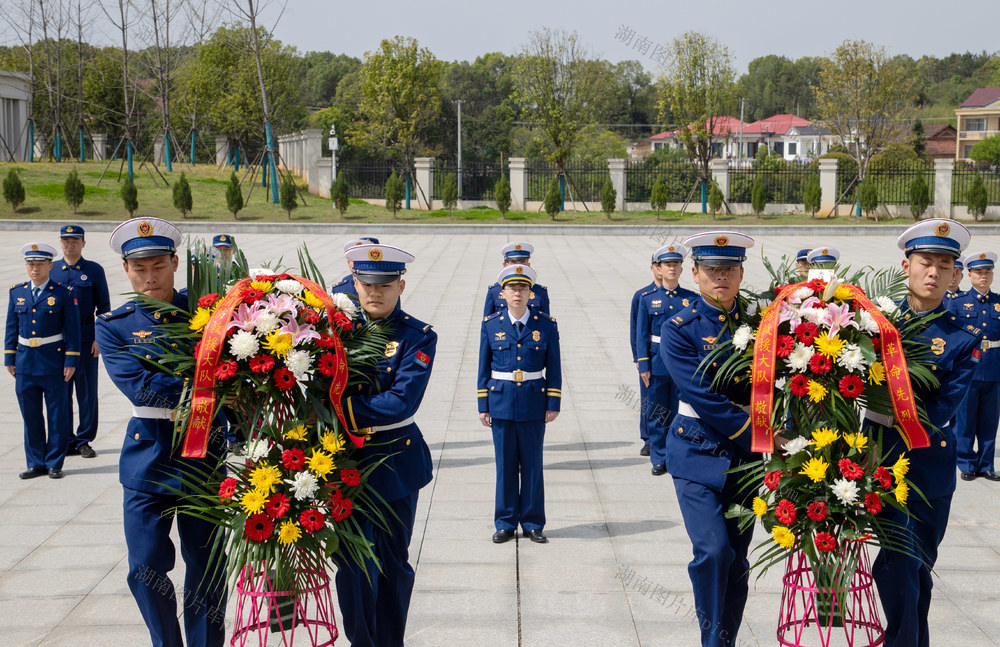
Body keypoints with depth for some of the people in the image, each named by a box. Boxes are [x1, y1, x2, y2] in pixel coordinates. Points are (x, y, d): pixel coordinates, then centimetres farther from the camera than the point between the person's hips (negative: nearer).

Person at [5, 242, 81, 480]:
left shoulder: (64, 293, -4)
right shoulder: (17, 292, 8)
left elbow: (72, 330, -4)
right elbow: (12, 327, 12)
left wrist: (71, 361, -9)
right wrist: (9, 359, 8)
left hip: (53, 361, -4)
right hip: (25, 362, 4)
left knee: (57, 415, 2)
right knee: (30, 415, 9)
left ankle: (54, 463, 12)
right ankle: (35, 463, 18)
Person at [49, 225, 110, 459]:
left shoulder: (94, 270, 0)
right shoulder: (50, 270, 7)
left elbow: (103, 307, 0)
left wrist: (99, 338, -8)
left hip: (86, 338, -2)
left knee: (87, 390, 2)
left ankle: (85, 440, 12)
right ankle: (66, 441, 15)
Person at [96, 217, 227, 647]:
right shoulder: (113, 326, 0)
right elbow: (140, 388, -14)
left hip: (204, 454, 0)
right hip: (148, 456, 0)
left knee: (206, 566, 7)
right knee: (146, 569, 3)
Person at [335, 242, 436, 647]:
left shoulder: (417, 337, -8)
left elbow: (401, 402, -20)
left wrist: (341, 409, -24)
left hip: (396, 464, -1)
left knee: (393, 562, 11)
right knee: (351, 562, 5)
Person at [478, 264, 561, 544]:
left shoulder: (546, 325, 0)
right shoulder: (491, 325, 2)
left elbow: (553, 368, 2)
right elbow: (484, 368, 5)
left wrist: (553, 404, -2)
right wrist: (483, 406, 2)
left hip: (534, 403, 0)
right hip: (501, 402, 0)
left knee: (532, 464, 5)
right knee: (505, 465, 5)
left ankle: (532, 523, 15)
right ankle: (505, 524, 15)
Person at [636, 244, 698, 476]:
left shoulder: (692, 299, 4)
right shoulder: (648, 299, 4)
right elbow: (641, 335, 3)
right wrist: (643, 365, -3)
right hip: (657, 361, 0)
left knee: (681, 412, 2)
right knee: (656, 414, 4)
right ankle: (659, 460, 14)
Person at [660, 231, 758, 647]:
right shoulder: (679, 331, -7)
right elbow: (706, 400, -15)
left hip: (745, 456, 4)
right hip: (698, 455, -4)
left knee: (736, 560, 7)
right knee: (713, 551, -16)